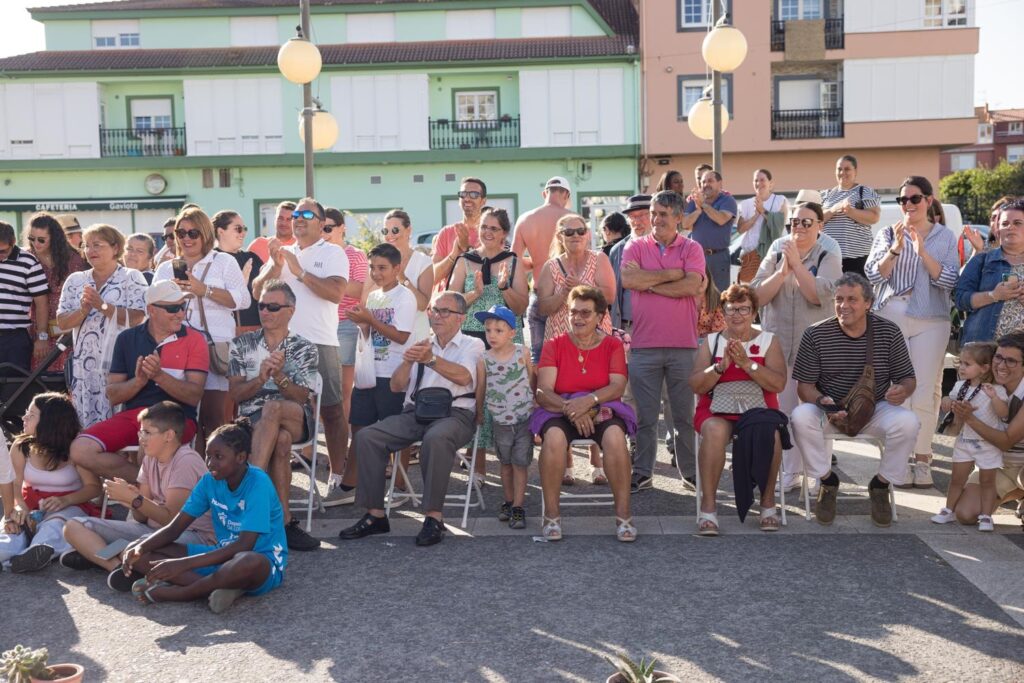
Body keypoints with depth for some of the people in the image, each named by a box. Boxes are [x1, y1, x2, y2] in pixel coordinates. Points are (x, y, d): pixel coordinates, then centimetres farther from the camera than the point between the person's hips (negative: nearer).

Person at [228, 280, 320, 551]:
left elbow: (301, 397, -2)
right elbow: (235, 394, 5)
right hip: (252, 420, 1)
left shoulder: (305, 349, 10)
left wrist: (279, 377, -22)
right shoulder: (242, 344, 14)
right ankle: (285, 521, -39)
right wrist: (261, 378, -16)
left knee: (272, 409, -40)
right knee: (281, 441, -38)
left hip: (296, 419, 0)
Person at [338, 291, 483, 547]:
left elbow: (464, 377, -13)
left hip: (455, 413, -5)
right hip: (415, 412, 5)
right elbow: (396, 386, 15)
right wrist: (407, 362, -7)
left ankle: (434, 517, -30)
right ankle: (375, 515, -14)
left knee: (436, 438, -39)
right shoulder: (421, 346, 24)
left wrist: (431, 359, -28)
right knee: (366, 436, -17)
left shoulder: (472, 345, 10)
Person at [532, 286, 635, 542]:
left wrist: (588, 401, -25)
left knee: (615, 436, -34)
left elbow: (618, 386, -7)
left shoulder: (613, 345, 8)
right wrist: (570, 408, -23)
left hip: (602, 409, 0)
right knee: (553, 437, -34)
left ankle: (623, 514, -21)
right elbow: (543, 392, -5)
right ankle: (551, 515, -21)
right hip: (560, 410, 0)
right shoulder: (554, 345, 6)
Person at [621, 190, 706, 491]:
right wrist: (672, 274, -7)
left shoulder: (691, 249, 6)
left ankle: (691, 471, 18)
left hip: (683, 345, 0)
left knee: (685, 414, 8)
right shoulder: (636, 246, 8)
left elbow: (691, 286, -11)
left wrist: (647, 282, -6)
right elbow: (628, 279, -11)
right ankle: (642, 473, 15)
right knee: (645, 415, 6)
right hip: (643, 345, 0)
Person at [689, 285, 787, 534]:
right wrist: (720, 366, -14)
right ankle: (708, 504, -26)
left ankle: (768, 501, -14)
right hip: (717, 410, 0)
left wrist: (747, 363, -15)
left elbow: (778, 384, -5)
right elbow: (696, 386, 2)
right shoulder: (711, 342, 13)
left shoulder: (768, 341, 11)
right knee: (715, 431, -35)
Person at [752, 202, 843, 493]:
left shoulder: (828, 254, 0)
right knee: (784, 409, 4)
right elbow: (757, 295, -1)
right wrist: (783, 272, -13)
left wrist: (797, 263, -16)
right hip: (778, 343, 3)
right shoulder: (777, 250, 8)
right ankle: (790, 474, 15)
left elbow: (821, 295, -16)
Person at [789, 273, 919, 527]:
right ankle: (827, 481, -5)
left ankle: (880, 485, -3)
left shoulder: (889, 331, -3)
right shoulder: (816, 334, -7)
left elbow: (908, 378, 3)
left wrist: (903, 390, -22)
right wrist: (823, 402, -28)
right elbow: (805, 385, -6)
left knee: (908, 422, -30)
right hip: (830, 411, -1)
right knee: (800, 417, -33)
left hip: (875, 410, 1)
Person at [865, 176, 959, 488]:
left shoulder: (945, 237, 7)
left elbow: (949, 281, -3)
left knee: (925, 391, -1)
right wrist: (896, 248, -15)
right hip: (890, 318, 0)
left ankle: (922, 459, 8)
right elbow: (873, 275, -1)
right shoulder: (888, 234, 8)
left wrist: (923, 252, -14)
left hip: (931, 320, 0)